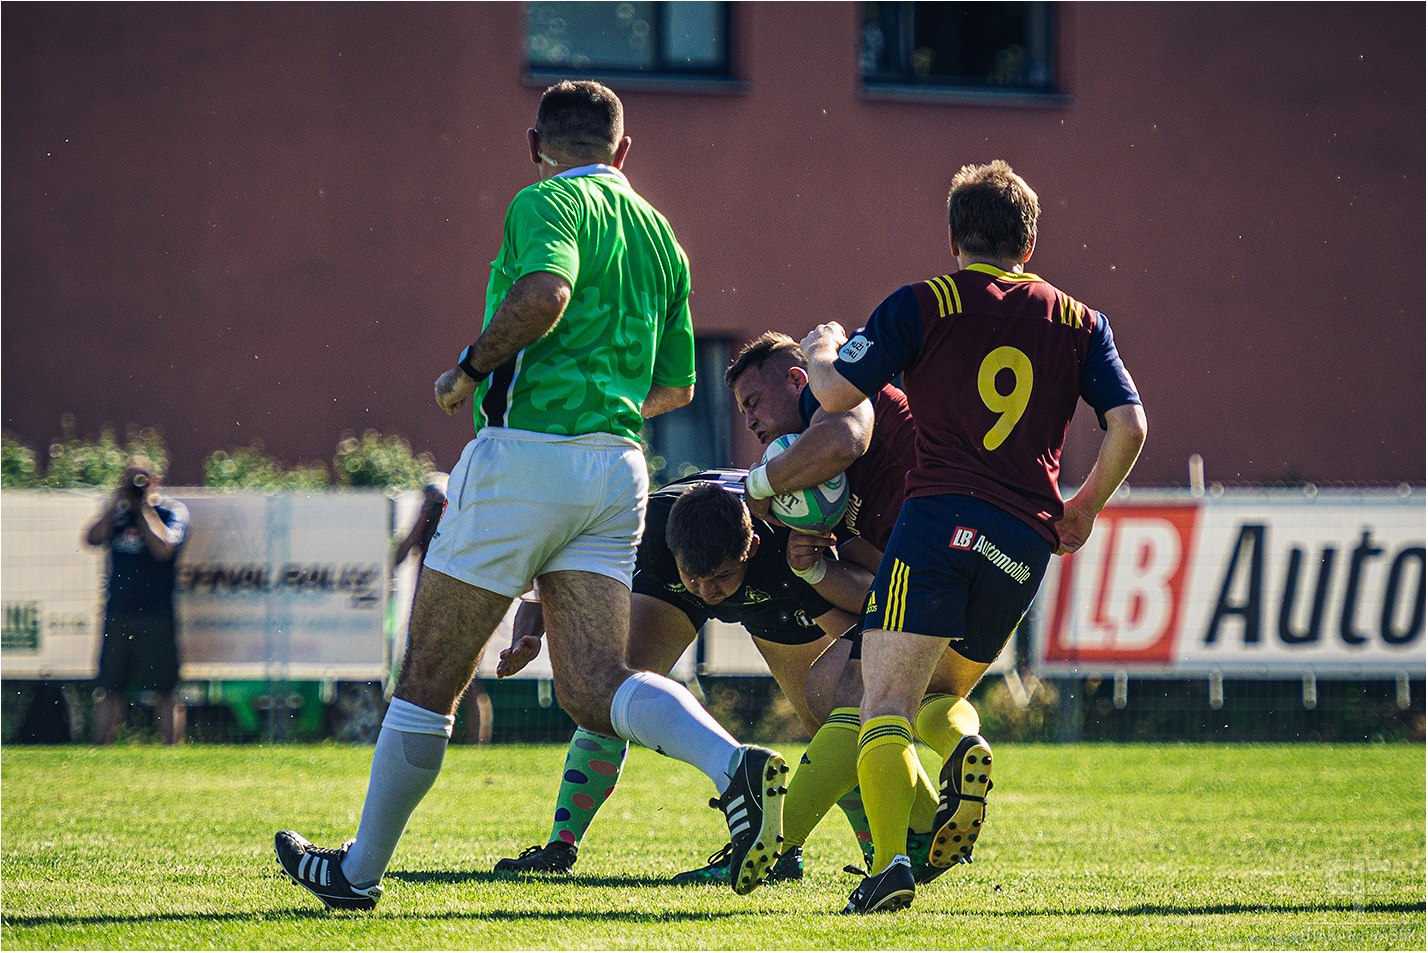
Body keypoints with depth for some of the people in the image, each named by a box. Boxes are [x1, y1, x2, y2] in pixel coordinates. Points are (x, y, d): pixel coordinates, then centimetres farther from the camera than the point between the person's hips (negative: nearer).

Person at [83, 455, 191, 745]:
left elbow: (163, 549, -17)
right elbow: (93, 538, -2)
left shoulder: (173, 511, -2)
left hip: (155, 615, -4)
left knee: (164, 689, -4)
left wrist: (144, 507, -11)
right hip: (117, 614, 4)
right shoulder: (116, 512, 12)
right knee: (111, 688, 8)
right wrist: (116, 503, -6)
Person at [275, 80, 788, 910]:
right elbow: (676, 385, 22)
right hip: (619, 465, 6)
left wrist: (471, 368, -11)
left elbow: (545, 293, -26)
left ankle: (360, 870, 16)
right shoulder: (658, 233, 18)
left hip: (527, 454, -6)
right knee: (594, 688, -1)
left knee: (430, 678, 5)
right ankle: (733, 763, -28)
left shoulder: (547, 202, -4)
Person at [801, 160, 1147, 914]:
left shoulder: (922, 305, 5)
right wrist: (1083, 509, 21)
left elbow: (838, 393, 0)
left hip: (940, 517, -4)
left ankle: (889, 858, -30)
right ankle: (963, 755, -13)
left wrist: (822, 348, 23)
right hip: (1025, 541, 4)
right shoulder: (1079, 322, 15)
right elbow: (1129, 425, 6)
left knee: (887, 707, -7)